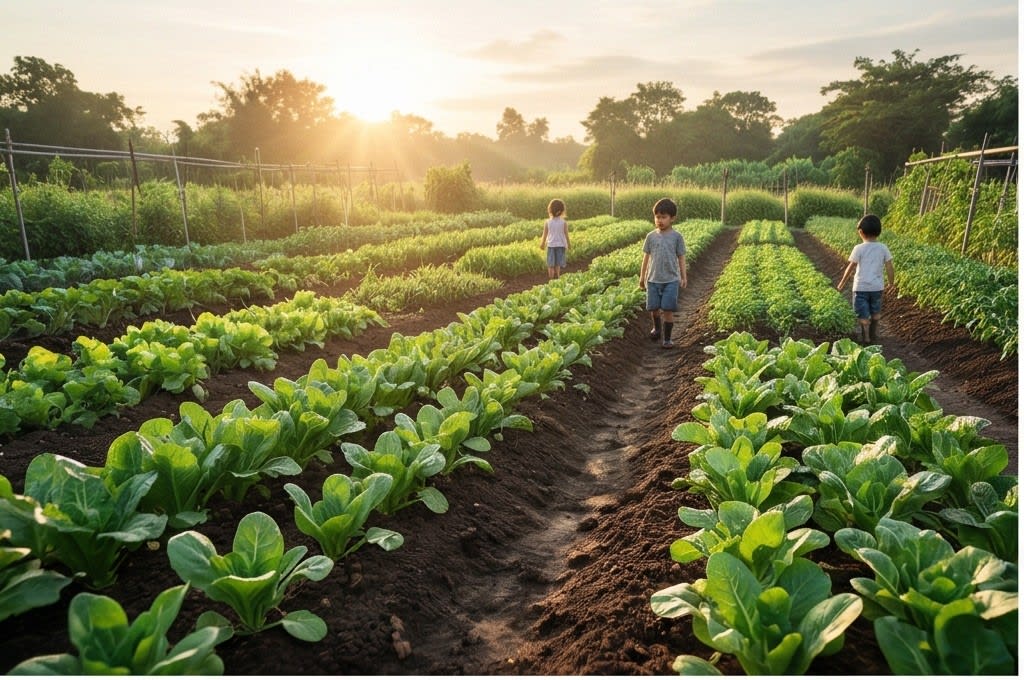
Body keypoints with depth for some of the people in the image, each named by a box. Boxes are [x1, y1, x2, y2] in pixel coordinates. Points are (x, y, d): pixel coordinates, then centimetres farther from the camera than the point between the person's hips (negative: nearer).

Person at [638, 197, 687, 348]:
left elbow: (681, 258, 3)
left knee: (667, 310, -3)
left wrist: (684, 277, 0)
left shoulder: (676, 236, -1)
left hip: (671, 280, -2)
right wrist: (642, 277, 11)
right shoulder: (651, 236, 3)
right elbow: (646, 258, 9)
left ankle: (667, 338, 10)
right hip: (653, 279, 2)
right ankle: (657, 329, 37)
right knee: (654, 309, 9)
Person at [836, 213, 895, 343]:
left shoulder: (859, 248, -12)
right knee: (875, 312, 22)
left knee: (863, 314, 6)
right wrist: (891, 284, 12)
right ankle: (874, 335, 34)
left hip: (861, 287, -4)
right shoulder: (883, 248, -3)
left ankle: (866, 338, 9)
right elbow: (890, 268, -1)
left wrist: (841, 283, 4)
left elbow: (850, 268, -7)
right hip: (877, 286, 4)